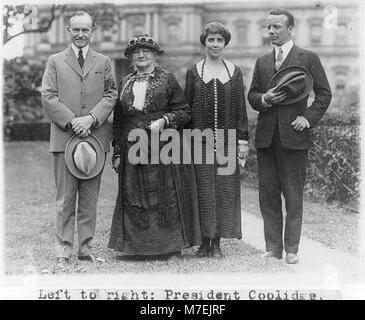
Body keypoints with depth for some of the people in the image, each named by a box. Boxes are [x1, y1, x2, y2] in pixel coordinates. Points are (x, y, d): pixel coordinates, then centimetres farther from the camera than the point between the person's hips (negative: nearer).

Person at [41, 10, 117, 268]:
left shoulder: (104, 62, 14)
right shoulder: (56, 61, 10)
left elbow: (111, 95, 5)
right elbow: (48, 97, 2)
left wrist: (91, 118, -11)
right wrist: (71, 121, -11)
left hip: (95, 136, 2)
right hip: (65, 138, -1)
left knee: (90, 198, 5)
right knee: (65, 198, -1)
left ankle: (86, 247, 14)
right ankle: (64, 252, 3)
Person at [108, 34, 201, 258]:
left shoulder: (167, 79, 4)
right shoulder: (126, 83, 15)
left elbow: (184, 112, 3)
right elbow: (118, 120, 16)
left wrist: (164, 120, -15)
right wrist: (117, 153, 10)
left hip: (163, 148, -3)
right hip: (133, 149, 3)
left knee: (165, 196, -2)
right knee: (133, 197, 1)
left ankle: (170, 247, 6)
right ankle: (136, 246, 8)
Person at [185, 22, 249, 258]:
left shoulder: (234, 72, 8)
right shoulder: (194, 72, 7)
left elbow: (240, 108, 7)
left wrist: (243, 140, 1)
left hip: (227, 140, 1)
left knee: (225, 189, 1)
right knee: (203, 189, 0)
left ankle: (217, 243, 9)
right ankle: (204, 242, 8)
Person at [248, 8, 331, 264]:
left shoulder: (308, 58, 1)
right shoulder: (262, 62, 14)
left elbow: (324, 93, 1)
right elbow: (252, 95, 14)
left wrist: (308, 118, -10)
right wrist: (264, 99, -7)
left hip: (293, 135, -4)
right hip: (266, 136, 5)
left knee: (293, 195, 1)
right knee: (268, 193, 6)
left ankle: (291, 249, 10)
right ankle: (273, 248, 15)